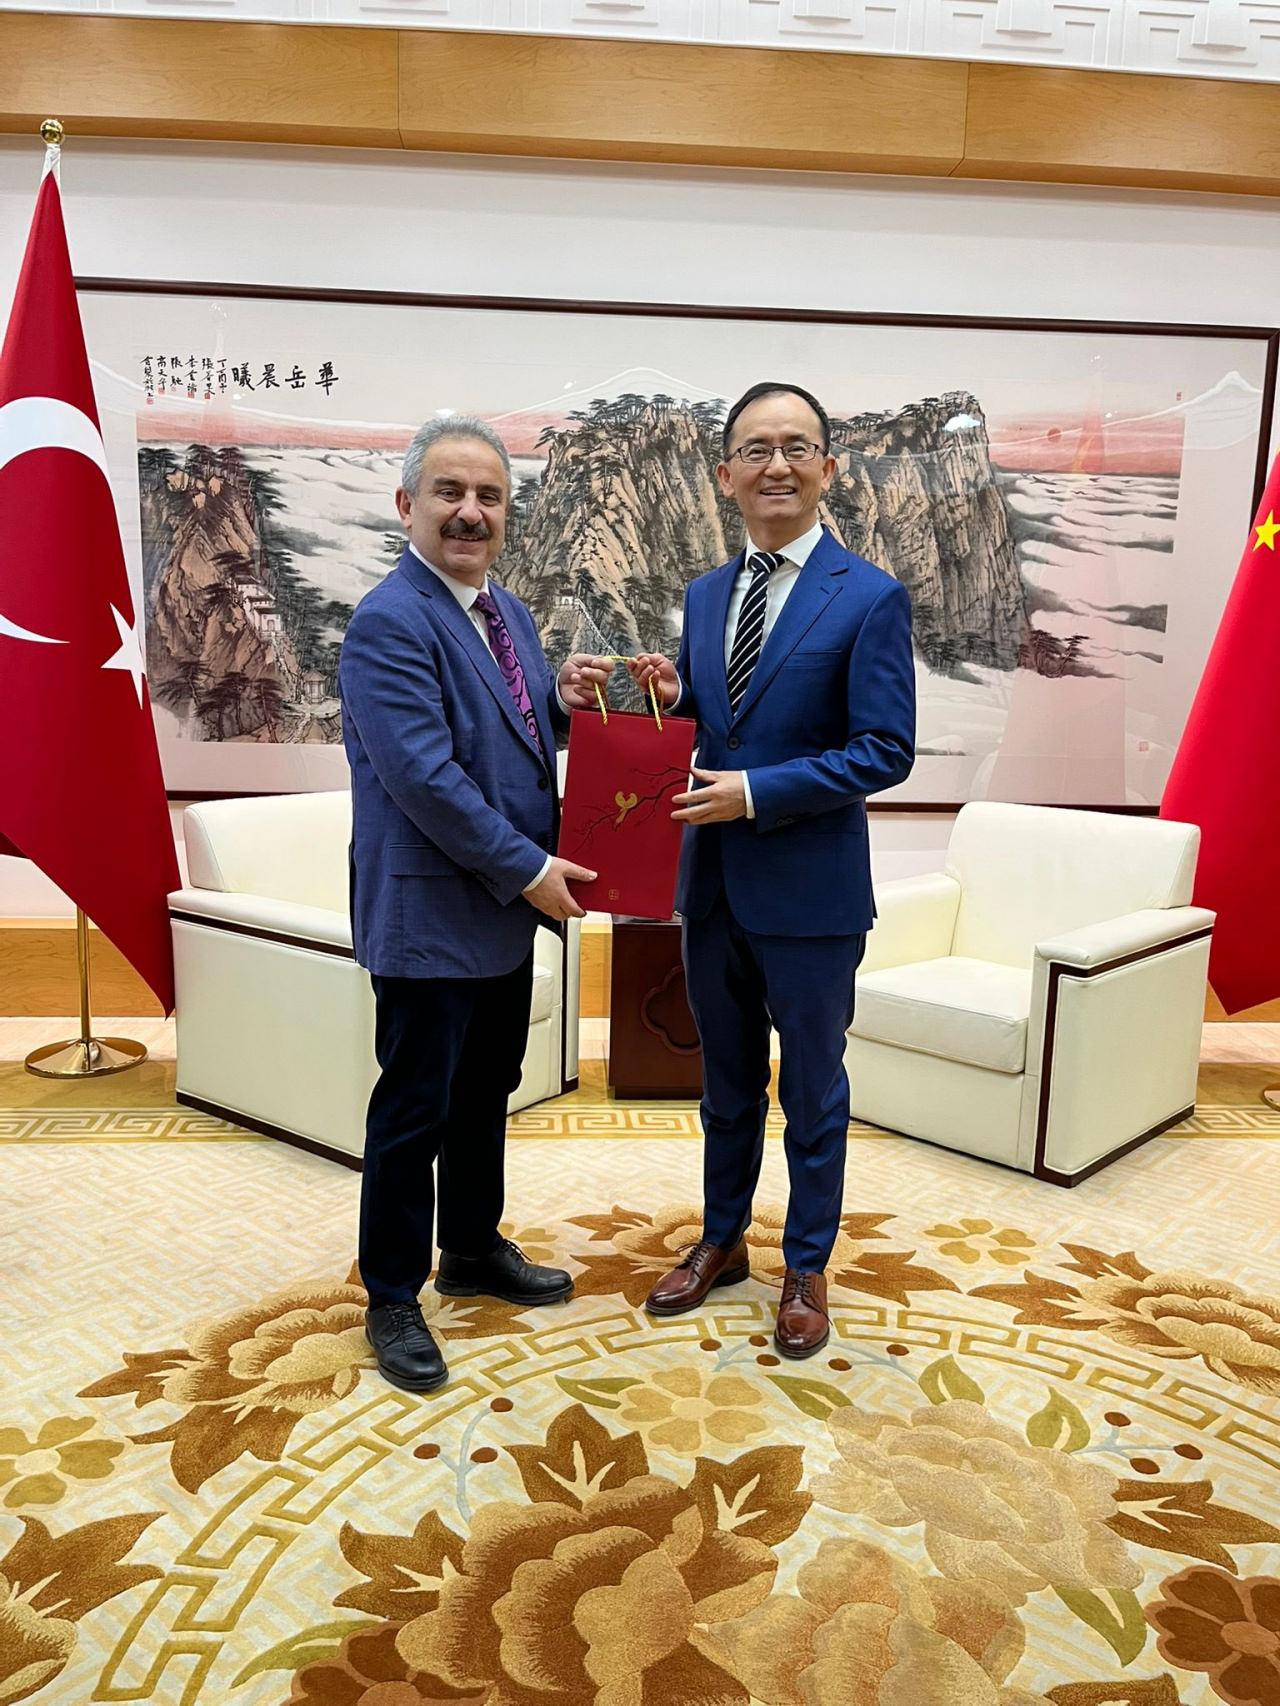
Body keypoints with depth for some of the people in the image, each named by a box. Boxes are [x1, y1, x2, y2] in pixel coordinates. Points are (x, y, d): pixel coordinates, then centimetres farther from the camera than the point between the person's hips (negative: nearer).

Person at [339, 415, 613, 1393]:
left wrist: (563, 700, -3)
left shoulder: (508, 614, 11)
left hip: (503, 909, 9)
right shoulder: (389, 624, -17)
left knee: (486, 1093, 21)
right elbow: (423, 774, -24)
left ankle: (473, 1249, 40)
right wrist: (527, 869, -19)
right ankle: (393, 1299, 23)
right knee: (414, 1112, 5)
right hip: (428, 913, -8)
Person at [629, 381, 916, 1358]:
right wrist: (673, 695, -8)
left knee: (812, 1092, 12)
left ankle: (808, 1268, 33)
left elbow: (886, 752, -14)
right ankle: (723, 1242, 40)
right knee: (728, 1085, 20)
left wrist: (755, 792, -21)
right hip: (713, 884, 5)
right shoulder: (705, 595, 8)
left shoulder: (871, 599, -10)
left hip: (809, 893, -5)